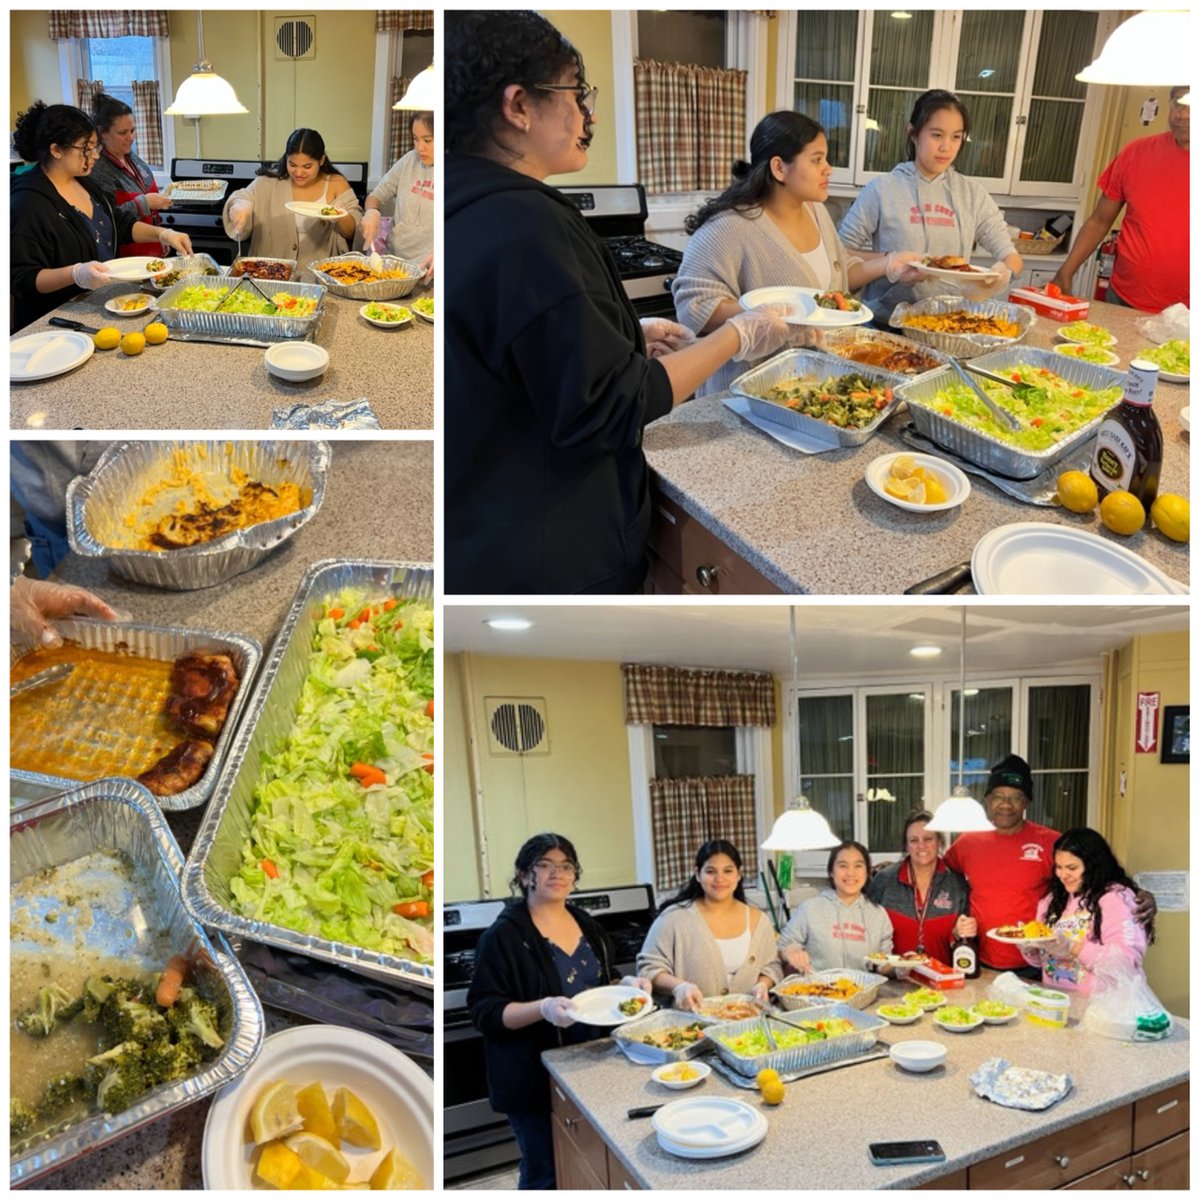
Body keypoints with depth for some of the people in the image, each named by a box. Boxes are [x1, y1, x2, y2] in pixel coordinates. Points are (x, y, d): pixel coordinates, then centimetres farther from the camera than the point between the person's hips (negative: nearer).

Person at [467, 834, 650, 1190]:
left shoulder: (587, 925, 7)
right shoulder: (504, 935, -14)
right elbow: (485, 1012, -16)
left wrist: (626, 984, -4)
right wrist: (543, 1008, -31)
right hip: (535, 1078, -6)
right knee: (546, 1175, 4)